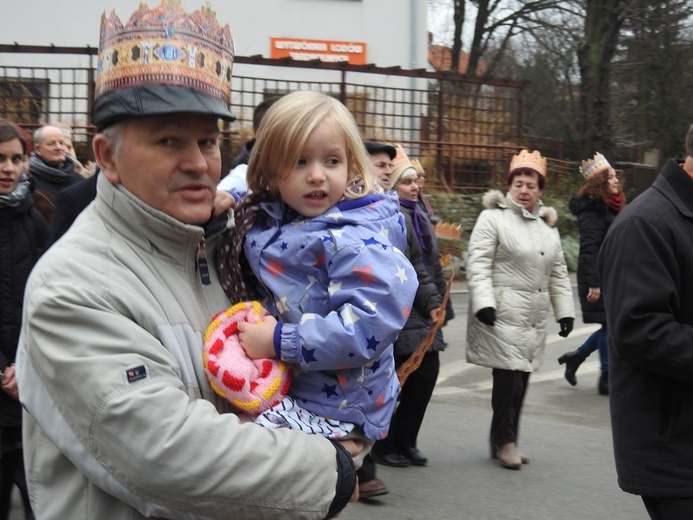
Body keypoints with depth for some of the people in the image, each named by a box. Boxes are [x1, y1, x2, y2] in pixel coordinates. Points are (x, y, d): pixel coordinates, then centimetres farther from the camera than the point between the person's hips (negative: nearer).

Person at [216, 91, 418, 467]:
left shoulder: (354, 242, -18)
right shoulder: (266, 224, 4)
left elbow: (372, 322, -28)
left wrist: (283, 341, -22)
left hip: (335, 406, -8)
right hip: (281, 386, 8)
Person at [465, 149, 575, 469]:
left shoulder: (548, 226, 17)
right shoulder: (493, 218, -3)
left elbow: (558, 274, 21)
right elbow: (478, 264, -11)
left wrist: (565, 311, 15)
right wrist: (483, 302, -21)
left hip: (535, 318, 6)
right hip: (502, 313, -6)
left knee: (521, 378, 8)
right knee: (508, 376, -10)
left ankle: (504, 440, 20)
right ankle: (504, 440, 5)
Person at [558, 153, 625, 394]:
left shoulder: (610, 208, 16)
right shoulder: (593, 211, -14)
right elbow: (588, 249, -20)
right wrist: (593, 283, -24)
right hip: (599, 279, -9)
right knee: (610, 325, -4)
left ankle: (576, 356, 26)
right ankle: (607, 378, 6)